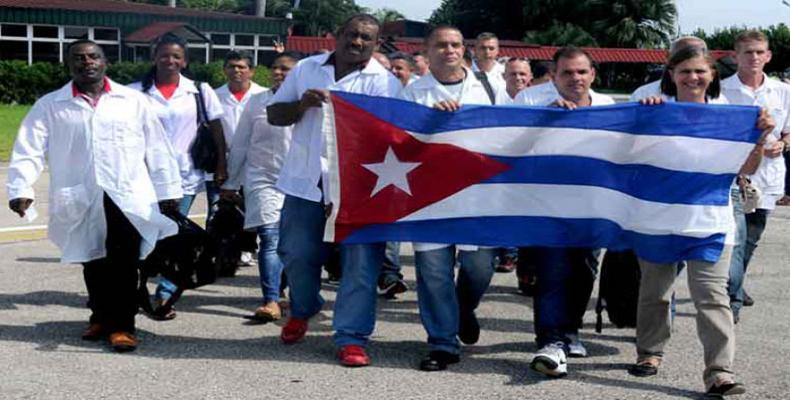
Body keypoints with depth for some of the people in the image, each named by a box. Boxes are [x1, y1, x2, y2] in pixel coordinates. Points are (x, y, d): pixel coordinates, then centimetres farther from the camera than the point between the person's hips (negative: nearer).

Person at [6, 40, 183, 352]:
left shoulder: (132, 101, 8)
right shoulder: (50, 106, 7)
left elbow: (157, 148, 9)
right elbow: (29, 150, 0)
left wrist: (168, 190, 7)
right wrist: (21, 189, -14)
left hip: (128, 197, -1)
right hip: (80, 200, 1)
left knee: (124, 264, -8)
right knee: (93, 264, 11)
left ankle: (122, 324, -1)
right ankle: (101, 316, 29)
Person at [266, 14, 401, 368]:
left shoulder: (384, 82, -2)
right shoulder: (306, 69, 9)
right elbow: (274, 114, 10)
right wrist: (302, 105, -9)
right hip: (305, 179, 3)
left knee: (360, 259, -6)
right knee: (297, 253, 13)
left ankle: (351, 337, 2)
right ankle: (302, 311, 40)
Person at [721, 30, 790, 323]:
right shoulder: (721, 91, -6)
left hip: (766, 178, 4)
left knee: (751, 239, 16)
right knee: (733, 238, -15)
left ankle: (735, 286, 36)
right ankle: (733, 299, -8)